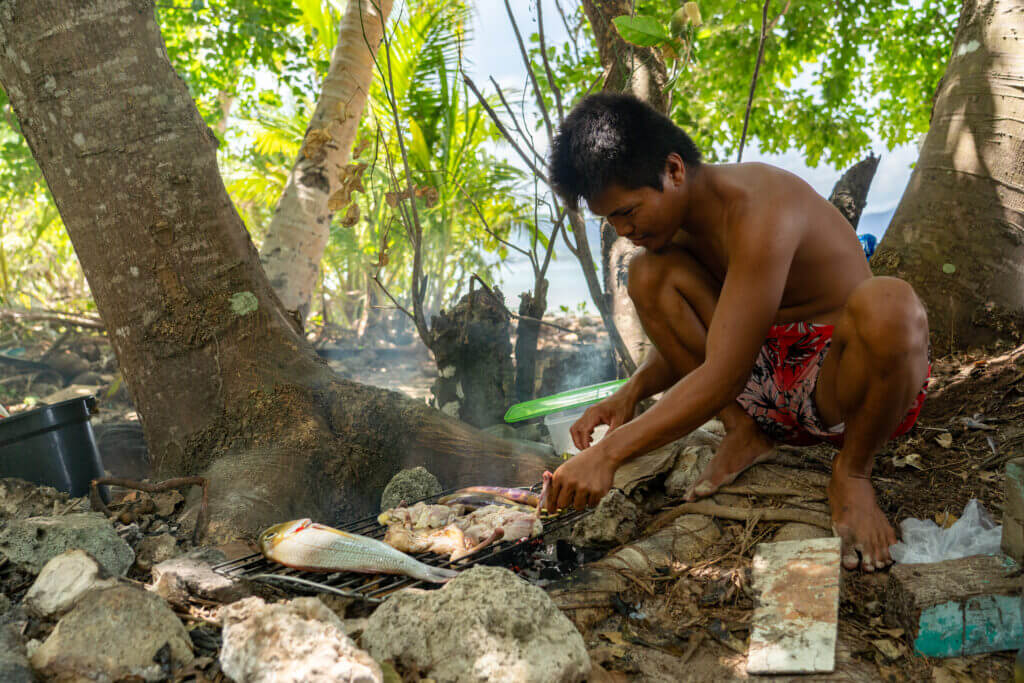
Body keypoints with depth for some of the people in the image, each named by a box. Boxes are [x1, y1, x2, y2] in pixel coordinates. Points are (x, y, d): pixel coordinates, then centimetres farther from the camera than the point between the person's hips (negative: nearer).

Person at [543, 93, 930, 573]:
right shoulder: (676, 213, 0)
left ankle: (852, 472, -12)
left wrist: (609, 453, -32)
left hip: (843, 377, -6)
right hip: (766, 380, 7)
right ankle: (744, 432, -1)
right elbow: (684, 340, 10)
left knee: (888, 305, -40)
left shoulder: (758, 211, -27)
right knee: (648, 272, -9)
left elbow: (723, 376, -31)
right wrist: (631, 393, -11)